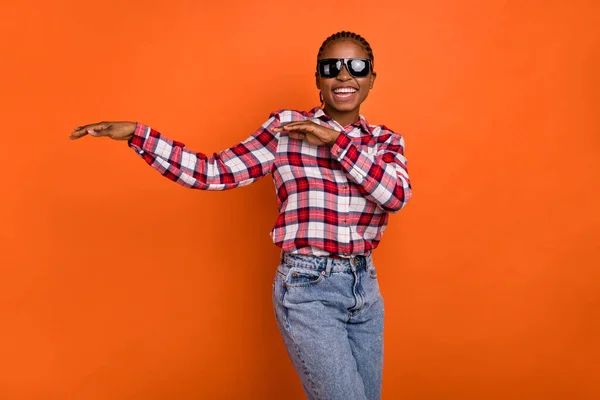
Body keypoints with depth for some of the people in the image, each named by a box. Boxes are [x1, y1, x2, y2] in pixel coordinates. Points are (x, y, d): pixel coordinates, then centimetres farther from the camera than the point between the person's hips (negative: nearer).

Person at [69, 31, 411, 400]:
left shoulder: (387, 141, 6)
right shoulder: (286, 127, -3)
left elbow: (398, 196, -13)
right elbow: (215, 173, -8)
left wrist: (336, 140, -17)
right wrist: (137, 134, -14)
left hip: (365, 286, 5)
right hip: (307, 288, -4)